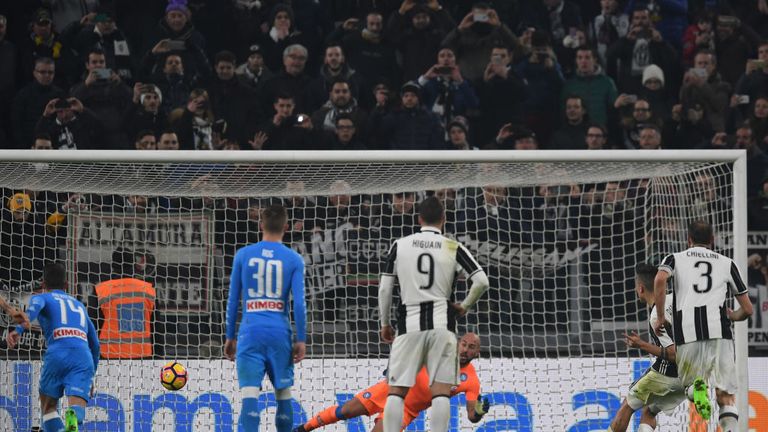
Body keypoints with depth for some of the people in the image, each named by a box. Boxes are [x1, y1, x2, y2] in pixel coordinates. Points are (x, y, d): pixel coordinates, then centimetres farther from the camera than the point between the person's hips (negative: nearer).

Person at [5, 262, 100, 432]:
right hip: (84, 358, 2)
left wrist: (19, 329, -23)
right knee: (77, 408, -14)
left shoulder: (42, 297, 22)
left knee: (48, 406, 16)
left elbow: (34, 308, -6)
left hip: (57, 354, -2)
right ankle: (73, 417, -50)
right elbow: (95, 344, 38)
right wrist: (90, 377, 49)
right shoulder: (79, 305, 35)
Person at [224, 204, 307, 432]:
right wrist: (301, 340, 2)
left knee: (250, 392, -9)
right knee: (283, 393, 13)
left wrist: (230, 337, 15)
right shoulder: (294, 260, 3)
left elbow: (233, 300, 8)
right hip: (280, 333, 1)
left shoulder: (243, 255, 6)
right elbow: (299, 303, -3)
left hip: (251, 331, -1)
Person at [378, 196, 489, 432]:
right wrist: (465, 306, 11)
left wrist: (385, 324, 16)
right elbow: (481, 281, -5)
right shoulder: (453, 248, 2)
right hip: (441, 323, 0)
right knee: (440, 390, -1)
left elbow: (384, 288, 5)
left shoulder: (400, 246, 5)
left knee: (396, 390, 4)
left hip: (409, 324, 0)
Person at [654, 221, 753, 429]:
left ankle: (697, 388, -17)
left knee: (688, 384, 19)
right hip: (719, 331, 0)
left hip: (687, 333, 0)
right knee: (726, 396, 5)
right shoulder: (726, 263, 22)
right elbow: (747, 309, 21)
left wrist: (660, 317, 4)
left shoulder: (675, 258, 18)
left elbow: (660, 280, -6)